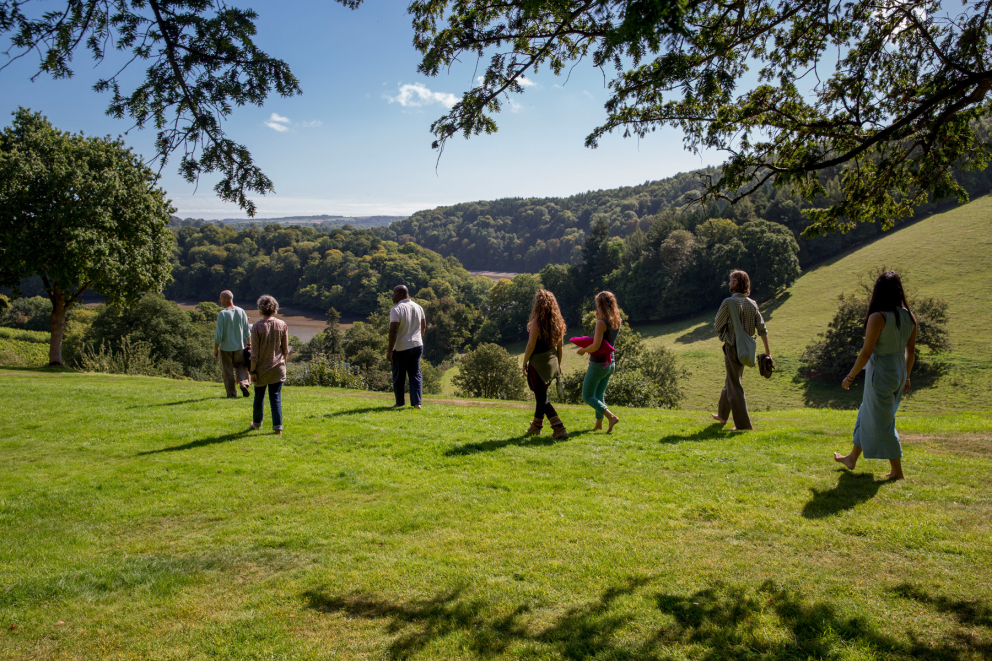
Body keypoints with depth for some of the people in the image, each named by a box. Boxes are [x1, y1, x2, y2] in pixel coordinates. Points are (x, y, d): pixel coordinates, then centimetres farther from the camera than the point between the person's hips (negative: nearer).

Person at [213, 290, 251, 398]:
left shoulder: (222, 314, -15)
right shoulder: (241, 312, -1)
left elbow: (218, 334, -14)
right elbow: (247, 330, 4)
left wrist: (216, 348, -5)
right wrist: (249, 344, 16)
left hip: (226, 347, -4)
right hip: (239, 346, 4)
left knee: (227, 370, 6)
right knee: (240, 365, 19)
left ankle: (231, 392, 10)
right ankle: (243, 383, -4)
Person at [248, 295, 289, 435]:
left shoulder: (257, 327, -12)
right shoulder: (282, 325, -4)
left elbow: (255, 353, -11)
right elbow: (285, 349, 2)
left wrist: (252, 370, -5)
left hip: (262, 368, -2)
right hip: (278, 367, 2)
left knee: (259, 396, 15)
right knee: (276, 397, 6)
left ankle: (257, 423, 32)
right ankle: (278, 426, 0)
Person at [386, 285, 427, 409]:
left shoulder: (396, 310, -16)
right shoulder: (418, 307, 7)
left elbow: (393, 331, -21)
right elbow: (423, 326, 15)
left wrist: (390, 350, -18)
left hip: (401, 348, -6)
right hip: (417, 346, 6)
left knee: (399, 376, 8)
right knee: (415, 374, 8)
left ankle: (400, 402, 17)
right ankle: (417, 402, 1)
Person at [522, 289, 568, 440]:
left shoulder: (536, 322, -17)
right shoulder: (558, 322, 3)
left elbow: (531, 346, -16)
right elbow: (559, 346, 9)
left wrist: (524, 363, -5)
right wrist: (558, 364, 18)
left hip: (538, 364, -7)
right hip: (552, 364, 7)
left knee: (542, 399, 0)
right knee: (541, 395, 21)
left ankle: (560, 430, -10)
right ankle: (536, 427, 33)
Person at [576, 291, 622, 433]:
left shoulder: (601, 323, -21)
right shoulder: (617, 322, 3)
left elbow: (596, 346, -26)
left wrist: (583, 350, -9)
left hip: (598, 364, -8)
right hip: (610, 364, 8)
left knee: (587, 396, 2)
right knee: (599, 394, 20)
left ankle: (611, 417, -10)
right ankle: (599, 423, 23)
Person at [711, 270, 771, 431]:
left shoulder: (729, 302, -15)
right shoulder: (752, 304, 4)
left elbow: (718, 326, -10)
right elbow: (762, 329, 3)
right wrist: (767, 351, 6)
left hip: (732, 347, -7)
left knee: (735, 386, -3)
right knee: (730, 382, 20)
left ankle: (743, 424, -4)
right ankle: (722, 415, 34)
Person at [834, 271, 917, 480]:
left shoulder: (877, 318, -21)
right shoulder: (909, 317, 1)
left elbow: (866, 352, -18)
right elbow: (910, 351, 10)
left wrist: (850, 376, -7)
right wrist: (906, 377, 22)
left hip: (881, 374, -8)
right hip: (899, 373, 8)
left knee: (882, 424, 5)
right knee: (866, 415, 21)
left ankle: (897, 472, 14)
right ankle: (852, 458, 35)